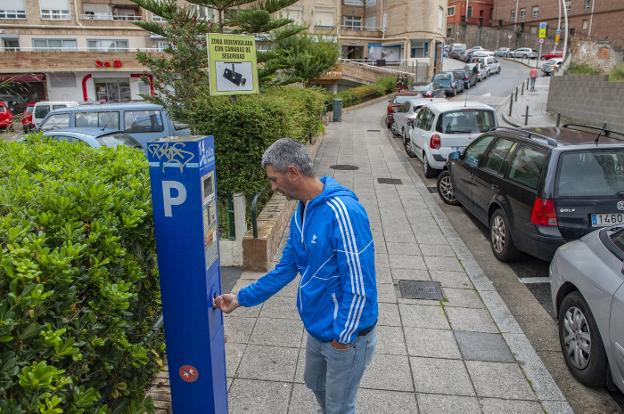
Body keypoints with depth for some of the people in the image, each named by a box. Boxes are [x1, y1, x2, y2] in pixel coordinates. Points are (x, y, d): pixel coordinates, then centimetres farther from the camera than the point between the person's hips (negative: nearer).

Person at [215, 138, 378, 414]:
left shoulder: (343, 212, -30)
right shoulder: (302, 211, 0)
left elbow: (359, 285, -27)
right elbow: (287, 268, 9)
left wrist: (343, 335, -17)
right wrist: (242, 298, 9)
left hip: (346, 334, -8)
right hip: (318, 328, 8)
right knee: (316, 385, 28)